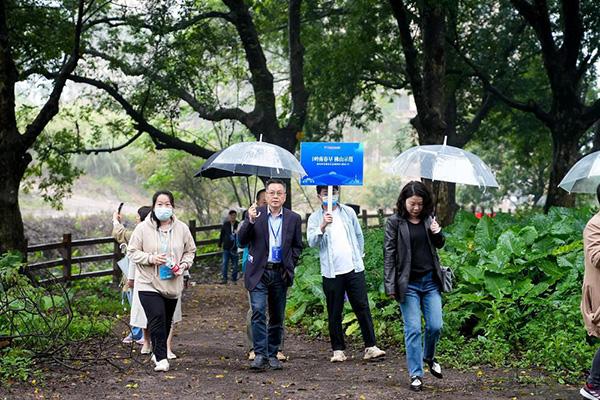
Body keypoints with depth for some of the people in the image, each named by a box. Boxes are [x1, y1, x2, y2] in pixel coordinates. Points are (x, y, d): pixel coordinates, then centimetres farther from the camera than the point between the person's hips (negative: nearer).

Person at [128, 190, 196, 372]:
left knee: (166, 322, 13)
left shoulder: (182, 228, 2)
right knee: (157, 319, -17)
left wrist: (184, 265, -7)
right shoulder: (143, 228, -6)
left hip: (173, 284, 4)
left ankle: (158, 352, 33)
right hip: (149, 283, -4)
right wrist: (151, 258, -18)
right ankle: (161, 358, -13)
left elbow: (190, 250, 12)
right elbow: (133, 251, -2)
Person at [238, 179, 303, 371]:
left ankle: (272, 355, 19)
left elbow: (297, 246, 14)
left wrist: (290, 265, 2)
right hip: (259, 272, -2)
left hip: (280, 273, 3)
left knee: (277, 317, 8)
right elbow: (242, 240, -6)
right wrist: (250, 221, -21)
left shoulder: (293, 218, 6)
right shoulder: (255, 214, 0)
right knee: (258, 311, -15)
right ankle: (260, 355, -13)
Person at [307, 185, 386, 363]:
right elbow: (311, 242, -13)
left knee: (363, 308, -2)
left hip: (354, 268, 1)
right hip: (331, 272, -1)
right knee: (334, 313, 4)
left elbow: (359, 236, 19)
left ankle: (370, 347, 0)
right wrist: (323, 226, -28)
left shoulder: (348, 212, 9)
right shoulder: (315, 218, 1)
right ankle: (338, 350, 12)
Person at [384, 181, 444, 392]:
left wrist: (437, 233, -6)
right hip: (408, 283, -3)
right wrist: (390, 285, -10)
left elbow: (439, 245, 18)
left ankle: (429, 357, 32)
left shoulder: (428, 219, 5)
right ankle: (416, 375, 6)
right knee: (413, 329, -2)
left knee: (435, 326, 4)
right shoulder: (395, 222, -6)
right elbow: (389, 254, -6)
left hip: (430, 281, 4)